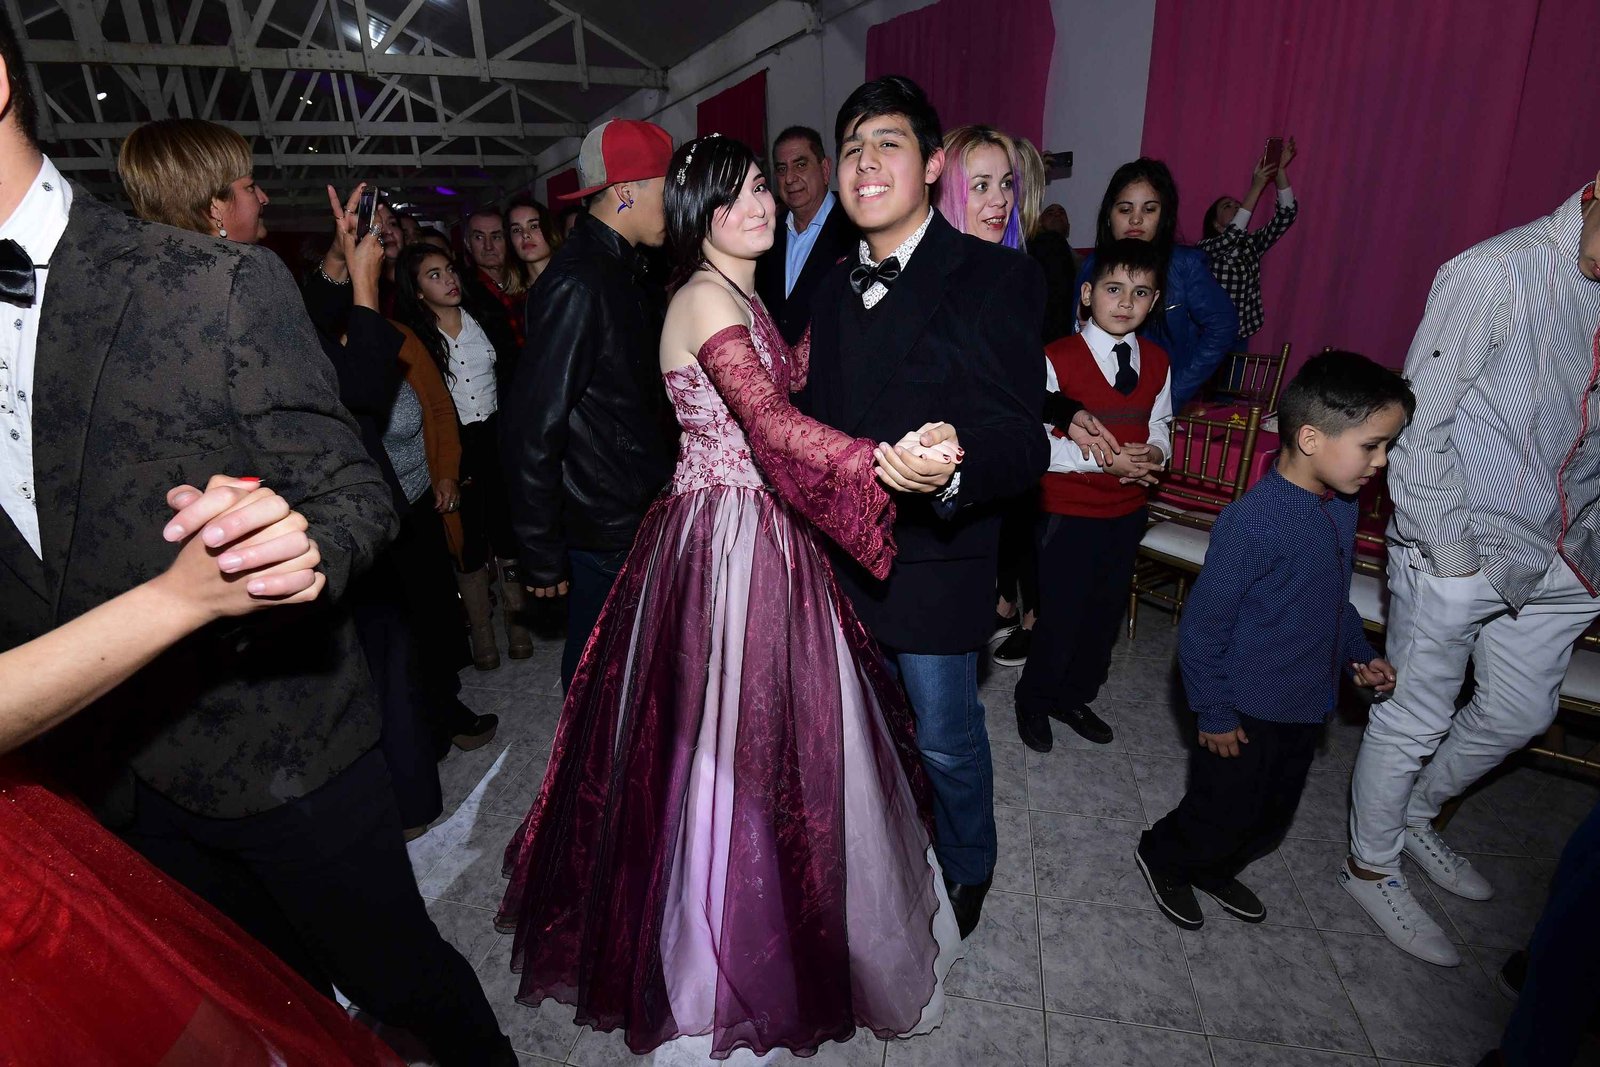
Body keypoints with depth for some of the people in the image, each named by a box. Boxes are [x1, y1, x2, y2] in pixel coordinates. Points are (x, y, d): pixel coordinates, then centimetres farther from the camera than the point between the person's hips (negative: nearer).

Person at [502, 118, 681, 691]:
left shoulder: (624, 272, 11)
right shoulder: (577, 284, -19)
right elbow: (531, 428, -21)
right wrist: (543, 556, -16)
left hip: (645, 515, 9)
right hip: (605, 534, -8)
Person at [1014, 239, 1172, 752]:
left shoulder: (1156, 361, 4)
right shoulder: (1058, 359, -14)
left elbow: (1160, 423, 16)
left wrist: (1154, 453, -8)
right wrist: (1103, 460, -23)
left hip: (1128, 511, 6)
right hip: (1068, 512, -6)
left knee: (1106, 614, 17)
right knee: (1061, 617, 2)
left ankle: (1075, 696, 40)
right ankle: (1034, 698, 29)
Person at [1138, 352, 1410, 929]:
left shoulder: (1343, 506, -2)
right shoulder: (1252, 521, -28)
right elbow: (1202, 625, -22)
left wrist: (1359, 654, 4)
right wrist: (1214, 712, -15)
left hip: (1307, 707, 8)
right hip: (1246, 712, -8)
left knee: (1271, 819, 24)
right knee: (1224, 814, 11)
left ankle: (1214, 869, 50)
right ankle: (1163, 858, 40)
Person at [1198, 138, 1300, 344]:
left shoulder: (1251, 245, 8)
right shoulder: (1205, 248, -7)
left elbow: (1286, 215, 2)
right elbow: (1232, 235, -27)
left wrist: (1280, 170, -8)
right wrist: (1256, 187, -25)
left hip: (1240, 339, 5)